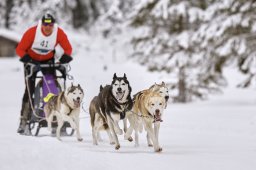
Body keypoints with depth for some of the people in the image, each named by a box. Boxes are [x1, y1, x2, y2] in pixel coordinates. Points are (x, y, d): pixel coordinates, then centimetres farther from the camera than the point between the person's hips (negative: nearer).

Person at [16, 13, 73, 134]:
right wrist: (26, 59, -37)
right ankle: (23, 121, -9)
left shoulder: (59, 33, -19)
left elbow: (68, 48, -8)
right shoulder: (32, 32, -27)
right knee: (29, 90, -10)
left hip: (48, 60, 2)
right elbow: (20, 49, -21)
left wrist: (65, 57, -27)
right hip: (32, 60, -2)